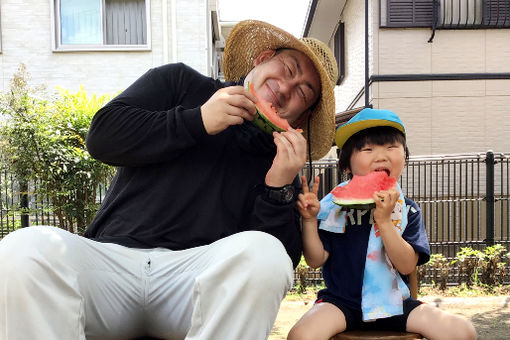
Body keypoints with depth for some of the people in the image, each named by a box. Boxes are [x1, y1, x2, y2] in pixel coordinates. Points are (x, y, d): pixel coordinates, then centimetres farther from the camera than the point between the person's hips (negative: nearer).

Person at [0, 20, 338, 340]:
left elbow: (283, 261, 5)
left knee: (263, 252, -32)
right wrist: (197, 121, -4)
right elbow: (102, 136, 3)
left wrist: (279, 189, -11)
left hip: (202, 270, 0)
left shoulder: (279, 159, 13)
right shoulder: (180, 82, 14)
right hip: (113, 256, 1)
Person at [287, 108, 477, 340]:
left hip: (392, 303, 3)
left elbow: (407, 266, -11)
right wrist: (310, 219, -20)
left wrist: (384, 220, -22)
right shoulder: (334, 205, -4)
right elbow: (315, 259, -5)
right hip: (341, 301, -2)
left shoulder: (407, 210, 0)